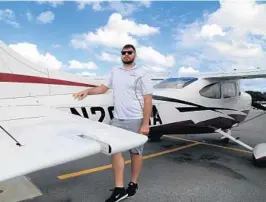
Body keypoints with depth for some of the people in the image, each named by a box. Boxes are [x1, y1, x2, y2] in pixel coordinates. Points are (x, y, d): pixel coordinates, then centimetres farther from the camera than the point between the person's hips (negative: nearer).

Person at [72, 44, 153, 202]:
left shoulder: (142, 73, -6)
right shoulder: (115, 71, 11)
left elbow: (148, 100, -10)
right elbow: (103, 88, 15)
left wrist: (145, 124, -15)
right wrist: (87, 91, -3)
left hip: (135, 121, -5)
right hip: (117, 120, 5)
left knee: (136, 152, 9)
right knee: (116, 151, 4)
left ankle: (134, 184, 29)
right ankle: (119, 189, 15)